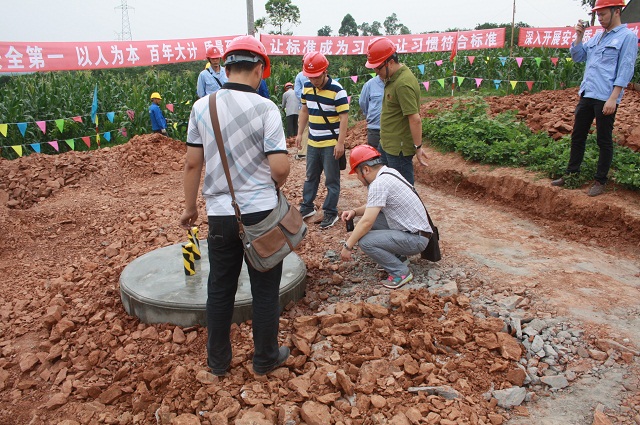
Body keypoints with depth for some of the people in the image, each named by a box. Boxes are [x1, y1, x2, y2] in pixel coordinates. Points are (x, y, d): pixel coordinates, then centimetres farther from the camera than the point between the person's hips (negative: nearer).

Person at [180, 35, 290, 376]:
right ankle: (265, 358, 28)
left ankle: (218, 360, 32)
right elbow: (280, 168, -16)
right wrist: (272, 187, 7)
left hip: (220, 214, 3)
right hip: (261, 212, -3)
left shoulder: (201, 107, -1)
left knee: (219, 289, 17)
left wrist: (189, 207, 15)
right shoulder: (265, 107, -11)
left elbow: (192, 163, 3)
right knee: (265, 289, 13)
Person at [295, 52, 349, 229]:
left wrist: (340, 143, -20)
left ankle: (331, 212, 15)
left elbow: (344, 117, -17)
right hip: (313, 142, 6)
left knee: (332, 180, 4)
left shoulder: (337, 90, -16)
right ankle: (307, 206, 32)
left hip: (331, 144, -6)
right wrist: (300, 133, 13)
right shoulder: (307, 87, 3)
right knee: (311, 176, 18)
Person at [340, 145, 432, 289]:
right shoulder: (389, 172, 6)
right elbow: (374, 205, 20)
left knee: (365, 241, -20)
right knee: (370, 217, 12)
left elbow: (366, 223, -22)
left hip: (416, 239, -10)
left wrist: (348, 246, -12)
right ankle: (396, 257, 19)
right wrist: (355, 212, 4)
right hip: (415, 229, 10)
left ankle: (401, 272, -3)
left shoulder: (379, 183, -22)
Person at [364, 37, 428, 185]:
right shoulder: (394, 77, 7)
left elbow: (415, 119, -26)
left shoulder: (403, 84, -24)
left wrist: (418, 147, -21)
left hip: (399, 148, -10)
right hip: (387, 144, 10)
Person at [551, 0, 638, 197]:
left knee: (604, 140, 1)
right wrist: (579, 36, 5)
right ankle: (571, 173, 22)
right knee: (577, 136, 11)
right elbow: (577, 57, 19)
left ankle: (600, 181, 9)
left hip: (606, 98, -7)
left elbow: (625, 70, -12)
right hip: (586, 94, 7)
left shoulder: (628, 36, -5)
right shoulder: (597, 37, 16)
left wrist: (613, 98, -18)